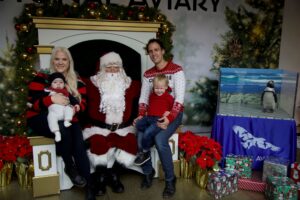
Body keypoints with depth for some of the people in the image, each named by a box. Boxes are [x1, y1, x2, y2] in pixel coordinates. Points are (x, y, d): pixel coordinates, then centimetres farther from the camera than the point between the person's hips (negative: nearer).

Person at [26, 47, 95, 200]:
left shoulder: (77, 81, 11)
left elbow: (83, 103, 8)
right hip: (42, 118, -2)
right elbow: (33, 102, -7)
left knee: (79, 144, -26)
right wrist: (52, 99, -26)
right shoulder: (41, 78, 2)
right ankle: (70, 167, -10)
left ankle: (89, 187, -18)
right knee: (62, 129, -36)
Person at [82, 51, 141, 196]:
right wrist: (101, 123, -5)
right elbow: (87, 107, 3)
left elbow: (135, 108, 13)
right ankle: (100, 178, -1)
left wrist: (127, 123, 3)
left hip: (122, 128, 2)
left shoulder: (131, 84, 9)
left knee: (129, 143, -26)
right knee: (99, 144, -31)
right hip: (98, 127, -1)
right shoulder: (92, 83, 4)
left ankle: (113, 174, 2)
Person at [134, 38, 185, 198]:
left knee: (160, 140, -30)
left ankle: (170, 179, -6)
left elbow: (179, 98, -16)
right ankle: (148, 172, 8)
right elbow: (143, 98, 6)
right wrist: (141, 115, -12)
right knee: (140, 138, -21)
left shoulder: (176, 70, -8)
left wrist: (169, 118, -28)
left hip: (173, 113, -4)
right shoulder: (147, 74, 10)